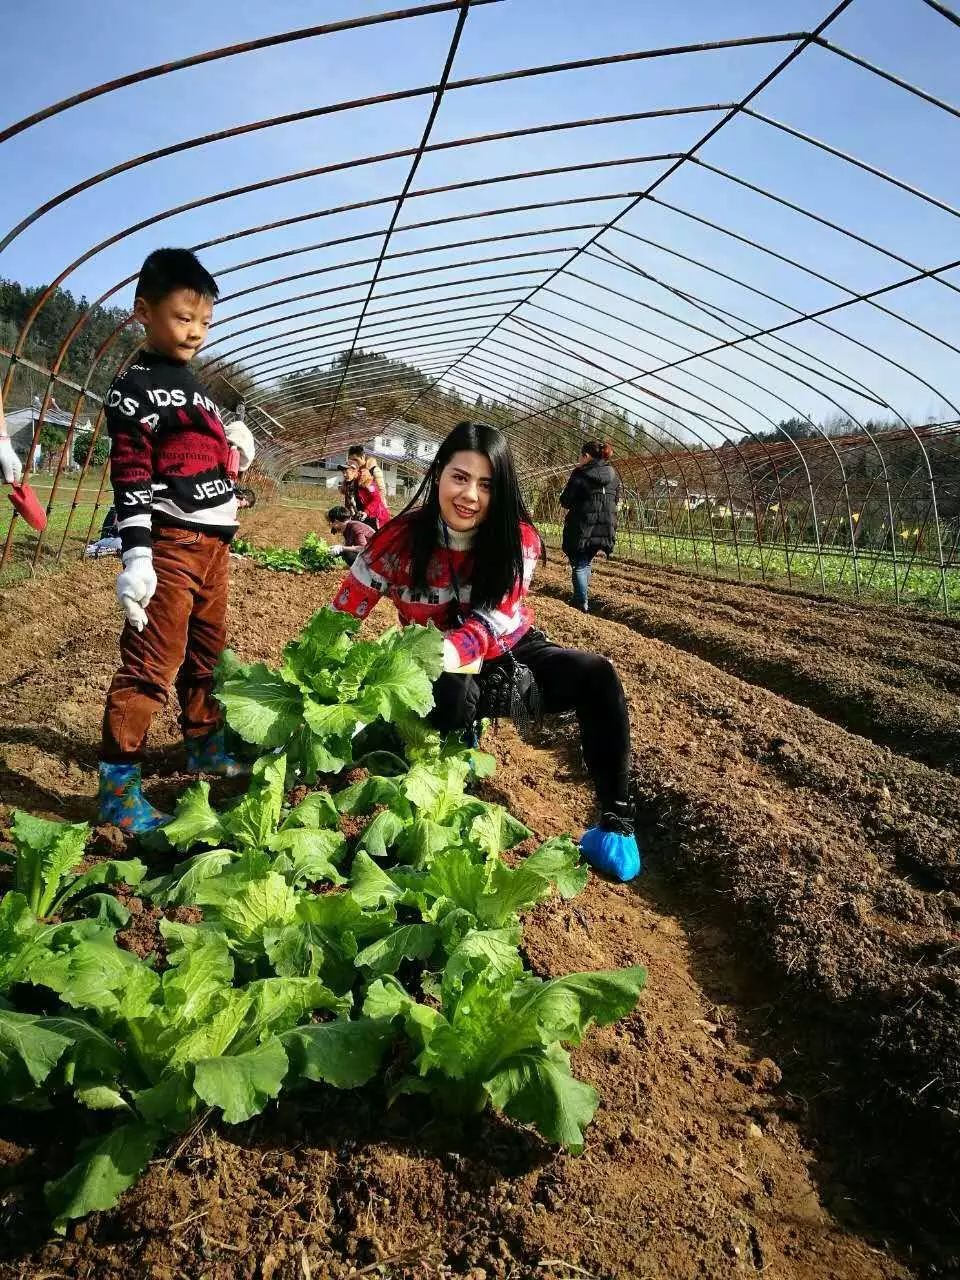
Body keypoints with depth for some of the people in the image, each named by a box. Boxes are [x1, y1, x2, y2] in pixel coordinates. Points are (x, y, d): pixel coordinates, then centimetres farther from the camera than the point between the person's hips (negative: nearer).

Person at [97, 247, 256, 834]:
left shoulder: (190, 382, 17)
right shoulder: (136, 387, -9)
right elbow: (131, 477, -15)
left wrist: (233, 445, 10)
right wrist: (136, 555, -22)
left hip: (213, 540, 9)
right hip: (171, 542, -9)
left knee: (206, 652, 18)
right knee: (153, 663, -9)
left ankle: (206, 747, 35)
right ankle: (118, 788, -2)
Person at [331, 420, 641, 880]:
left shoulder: (518, 538, -17)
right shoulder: (399, 539, -19)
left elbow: (495, 621, -27)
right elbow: (340, 620, -16)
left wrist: (446, 652, -47)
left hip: (511, 654, 2)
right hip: (444, 675, -2)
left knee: (597, 676, -25)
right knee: (453, 693, -40)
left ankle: (616, 818, -14)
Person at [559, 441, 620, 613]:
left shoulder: (581, 474, -11)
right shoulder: (613, 475, 6)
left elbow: (565, 501, -7)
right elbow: (616, 499, 16)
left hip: (582, 529, -5)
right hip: (605, 531, 5)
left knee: (579, 566, 4)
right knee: (587, 564, 22)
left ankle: (582, 606, 0)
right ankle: (583, 599, 27)